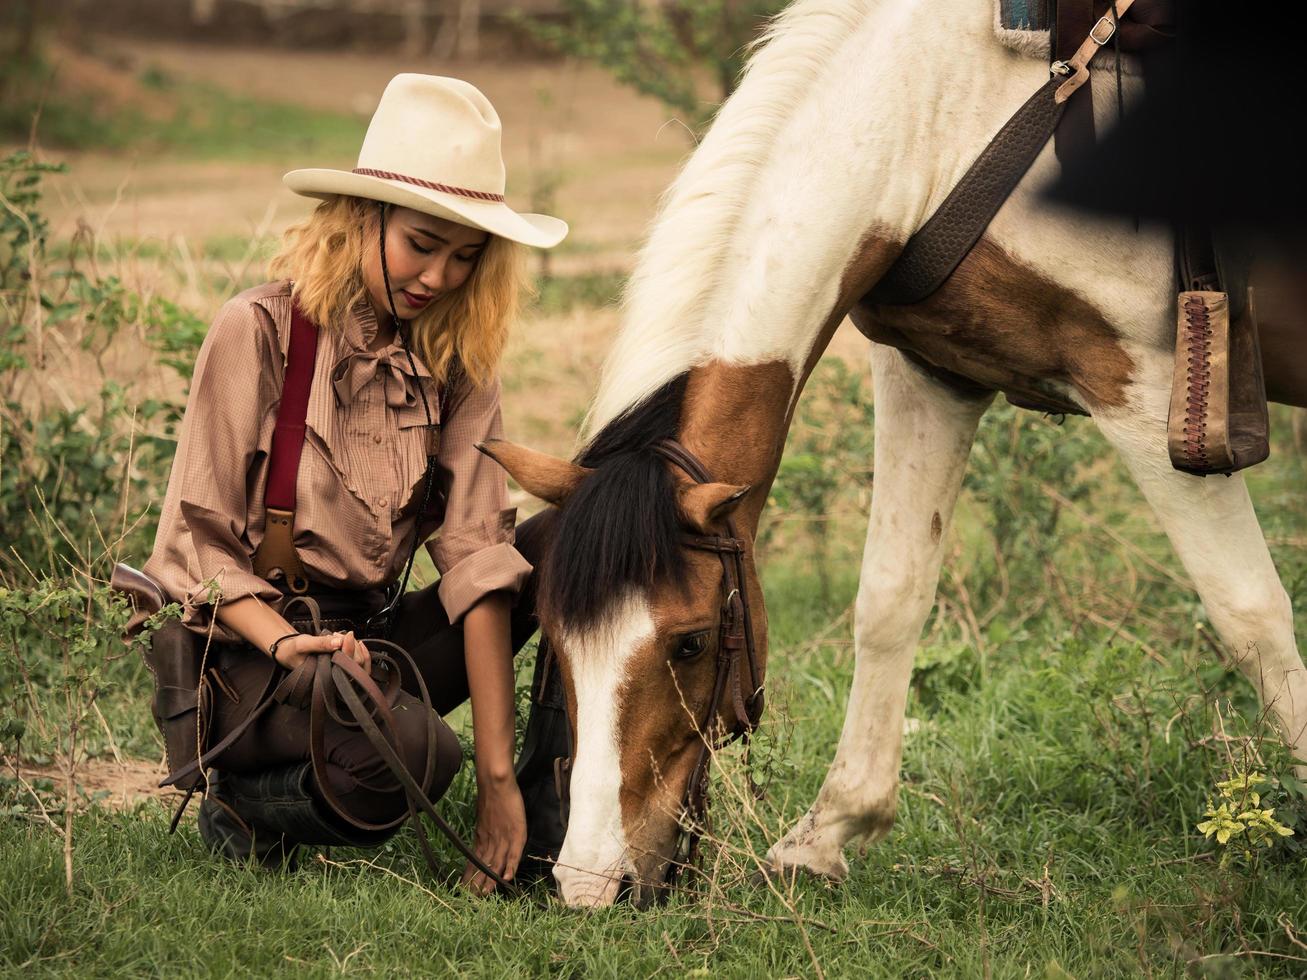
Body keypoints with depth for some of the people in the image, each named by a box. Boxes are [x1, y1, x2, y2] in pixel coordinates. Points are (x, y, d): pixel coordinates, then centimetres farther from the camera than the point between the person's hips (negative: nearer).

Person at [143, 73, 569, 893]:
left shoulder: (455, 359, 1)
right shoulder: (260, 332, -12)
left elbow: (476, 557, -9)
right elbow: (197, 545, -10)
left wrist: (499, 775, -17)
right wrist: (286, 643, -29)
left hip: (376, 638, 6)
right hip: (246, 658, -6)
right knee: (408, 748, -36)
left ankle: (552, 826, -8)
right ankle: (245, 805, -5)